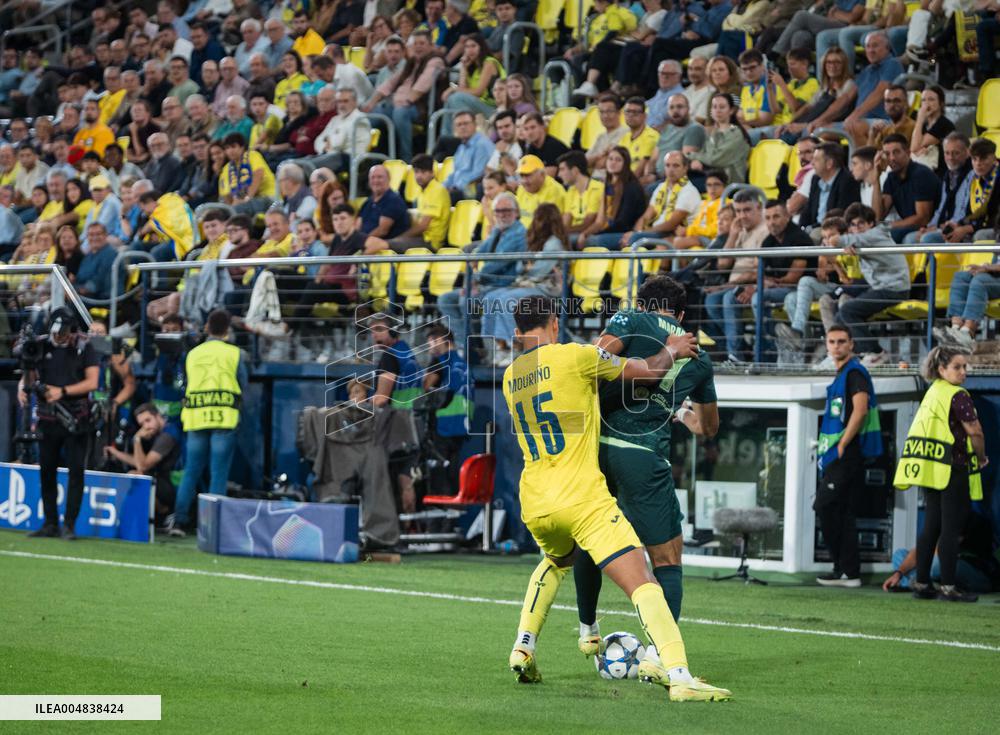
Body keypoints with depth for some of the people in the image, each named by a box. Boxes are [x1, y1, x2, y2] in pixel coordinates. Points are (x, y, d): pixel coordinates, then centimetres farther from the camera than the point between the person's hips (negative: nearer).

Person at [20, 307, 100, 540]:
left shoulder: (85, 348, -4)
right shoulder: (41, 345, 4)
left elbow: (92, 382, -9)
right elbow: (28, 374, 4)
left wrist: (62, 391, -19)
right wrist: (23, 387, -19)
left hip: (76, 418, -3)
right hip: (47, 417, 4)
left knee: (76, 470, -6)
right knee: (46, 471, 8)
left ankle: (69, 524, -2)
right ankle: (50, 524, 16)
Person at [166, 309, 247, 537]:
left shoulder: (193, 354, 11)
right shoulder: (233, 353, 2)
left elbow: (185, 386, 16)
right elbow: (243, 386, 8)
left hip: (196, 418, 3)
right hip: (224, 418, -3)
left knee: (191, 472, 9)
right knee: (218, 474, -1)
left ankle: (179, 520, 4)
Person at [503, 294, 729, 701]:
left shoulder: (510, 377, 14)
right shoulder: (574, 356, -5)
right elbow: (649, 371, 0)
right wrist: (672, 350, 20)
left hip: (534, 506, 7)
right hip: (583, 497, -7)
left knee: (556, 561, 37)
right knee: (642, 583, -13)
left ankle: (523, 648, 25)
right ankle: (679, 676, -29)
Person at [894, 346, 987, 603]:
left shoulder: (932, 392, 14)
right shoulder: (958, 396, -12)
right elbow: (975, 432, -15)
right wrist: (981, 458, 4)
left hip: (931, 471, 8)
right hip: (953, 470, -8)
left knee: (931, 526, 11)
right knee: (951, 529, -5)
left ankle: (922, 583, 13)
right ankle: (948, 587, -6)